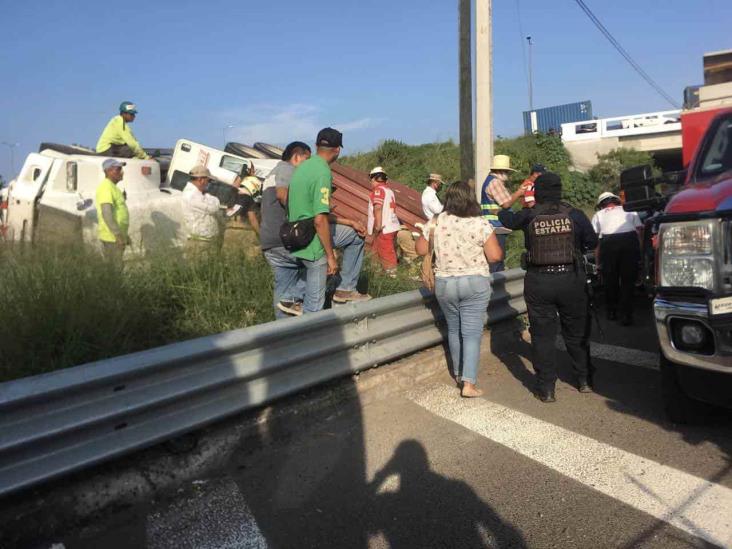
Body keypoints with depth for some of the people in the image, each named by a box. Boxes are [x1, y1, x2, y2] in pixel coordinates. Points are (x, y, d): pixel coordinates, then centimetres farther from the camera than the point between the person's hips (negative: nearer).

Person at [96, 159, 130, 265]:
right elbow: (106, 214, -26)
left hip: (117, 236, 10)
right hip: (111, 237, -10)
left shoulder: (112, 187, 16)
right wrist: (118, 234, -31)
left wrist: (125, 235, 23)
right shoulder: (106, 187, -15)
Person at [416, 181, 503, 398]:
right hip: (475, 284, -3)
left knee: (454, 329, 20)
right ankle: (469, 383, -3)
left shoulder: (435, 222, -4)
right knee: (472, 333, 2)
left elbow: (421, 250, 5)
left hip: (444, 284, 3)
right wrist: (497, 247, 10)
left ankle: (458, 373, 34)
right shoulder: (481, 224, -11)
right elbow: (495, 256, -11)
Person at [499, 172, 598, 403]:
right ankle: (585, 380, 29)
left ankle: (546, 389, 10)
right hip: (571, 279, 2)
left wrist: (502, 211, 37)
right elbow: (592, 242, 4)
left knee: (542, 336, 6)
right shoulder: (574, 214, -4)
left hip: (539, 282, -1)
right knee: (577, 333, 17)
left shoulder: (529, 216, -6)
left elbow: (508, 219, 14)